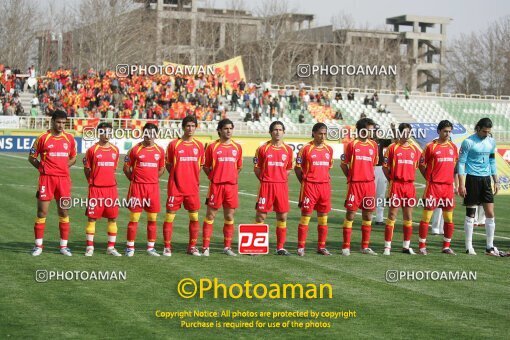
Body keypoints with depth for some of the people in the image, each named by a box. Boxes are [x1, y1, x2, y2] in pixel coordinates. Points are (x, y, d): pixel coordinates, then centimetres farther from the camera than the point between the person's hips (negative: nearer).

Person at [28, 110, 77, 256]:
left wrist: (64, 166, 3)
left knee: (64, 212, 5)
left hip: (64, 178, 3)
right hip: (46, 178, -3)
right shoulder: (43, 138, -1)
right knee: (42, 212, -2)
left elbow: (73, 158, 19)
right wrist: (41, 167, -5)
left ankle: (64, 246, 13)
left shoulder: (69, 138, 9)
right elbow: (31, 157, 6)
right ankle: (38, 246, 5)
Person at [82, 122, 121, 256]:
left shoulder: (115, 150, 8)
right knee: (92, 217, -1)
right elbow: (86, 168, 5)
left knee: (113, 218, 4)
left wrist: (113, 181, 12)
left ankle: (111, 247, 11)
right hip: (96, 188, -3)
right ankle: (90, 247, 7)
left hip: (111, 188, 3)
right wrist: (91, 181, 0)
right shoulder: (92, 150, -2)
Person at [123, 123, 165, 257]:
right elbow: (126, 167, 5)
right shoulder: (135, 149, -1)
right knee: (134, 218, -2)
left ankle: (150, 247, 13)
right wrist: (133, 179, 2)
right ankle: (130, 247, 5)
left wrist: (153, 179, 10)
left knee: (152, 219, 5)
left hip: (153, 187, 3)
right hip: (137, 187, -3)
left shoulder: (160, 151, 7)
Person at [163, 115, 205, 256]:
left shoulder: (199, 146, 7)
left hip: (193, 188, 3)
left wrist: (195, 179, 6)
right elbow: (168, 165, 4)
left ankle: (192, 247, 16)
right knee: (170, 216, -2)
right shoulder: (174, 144, -3)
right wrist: (178, 176, -2)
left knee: (194, 217, 5)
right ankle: (167, 247, 6)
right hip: (175, 187, -3)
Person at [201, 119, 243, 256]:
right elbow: (205, 166, 4)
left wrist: (232, 178, 9)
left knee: (229, 217, 6)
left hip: (232, 186, 3)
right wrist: (213, 177, -4)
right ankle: (205, 247, 4)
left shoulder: (237, 147, 9)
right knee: (210, 216, 0)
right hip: (216, 185, -3)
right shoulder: (212, 147, -1)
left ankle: (227, 247, 15)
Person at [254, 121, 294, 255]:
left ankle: (280, 247, 12)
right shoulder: (263, 148, -1)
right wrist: (265, 180, -2)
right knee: (261, 215, -2)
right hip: (266, 185, -3)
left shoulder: (288, 150, 7)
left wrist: (282, 180, 4)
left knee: (282, 216, 3)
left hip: (282, 186, 3)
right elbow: (256, 168, 4)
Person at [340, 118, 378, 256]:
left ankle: (365, 247, 15)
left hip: (369, 184, 4)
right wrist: (351, 177, 1)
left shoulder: (373, 145, 8)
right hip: (355, 184, -4)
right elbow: (343, 164, 1)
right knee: (350, 214, -2)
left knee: (368, 215, 7)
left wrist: (369, 176, 10)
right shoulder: (352, 144, -4)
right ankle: (346, 247, 2)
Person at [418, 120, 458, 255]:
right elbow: (421, 165, 0)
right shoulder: (431, 146, -4)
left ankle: (446, 246, 17)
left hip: (448, 186, 5)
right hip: (433, 186, -5)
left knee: (449, 218, 7)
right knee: (426, 217, -2)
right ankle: (422, 247, 3)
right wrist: (429, 178, -5)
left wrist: (453, 179, 9)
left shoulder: (453, 147, 9)